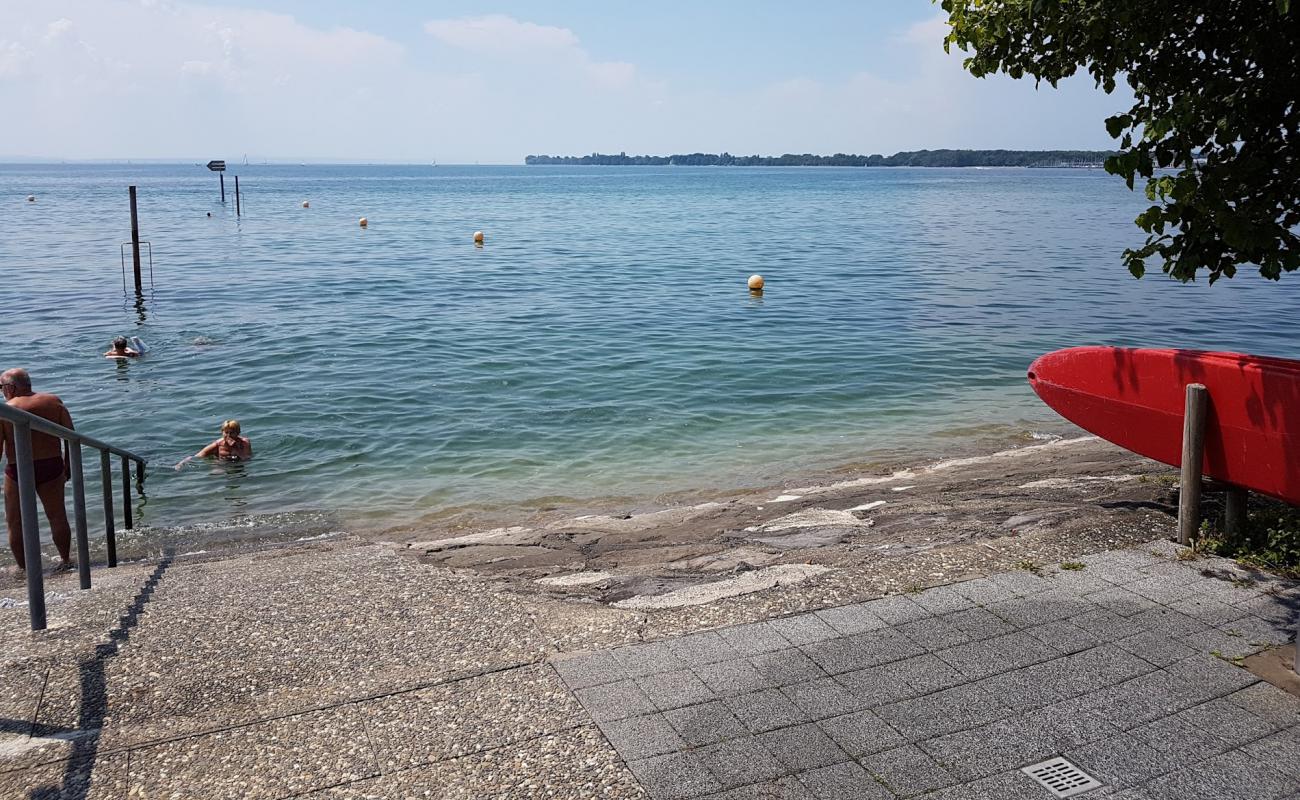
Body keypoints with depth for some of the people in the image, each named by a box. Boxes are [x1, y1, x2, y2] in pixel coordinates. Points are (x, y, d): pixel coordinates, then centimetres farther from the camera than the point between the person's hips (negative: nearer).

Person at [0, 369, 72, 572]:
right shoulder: (54, 402, 2)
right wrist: (67, 466, 13)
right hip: (52, 467, 3)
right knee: (57, 516, 15)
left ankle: (22, 567, 15)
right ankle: (66, 560, 21)